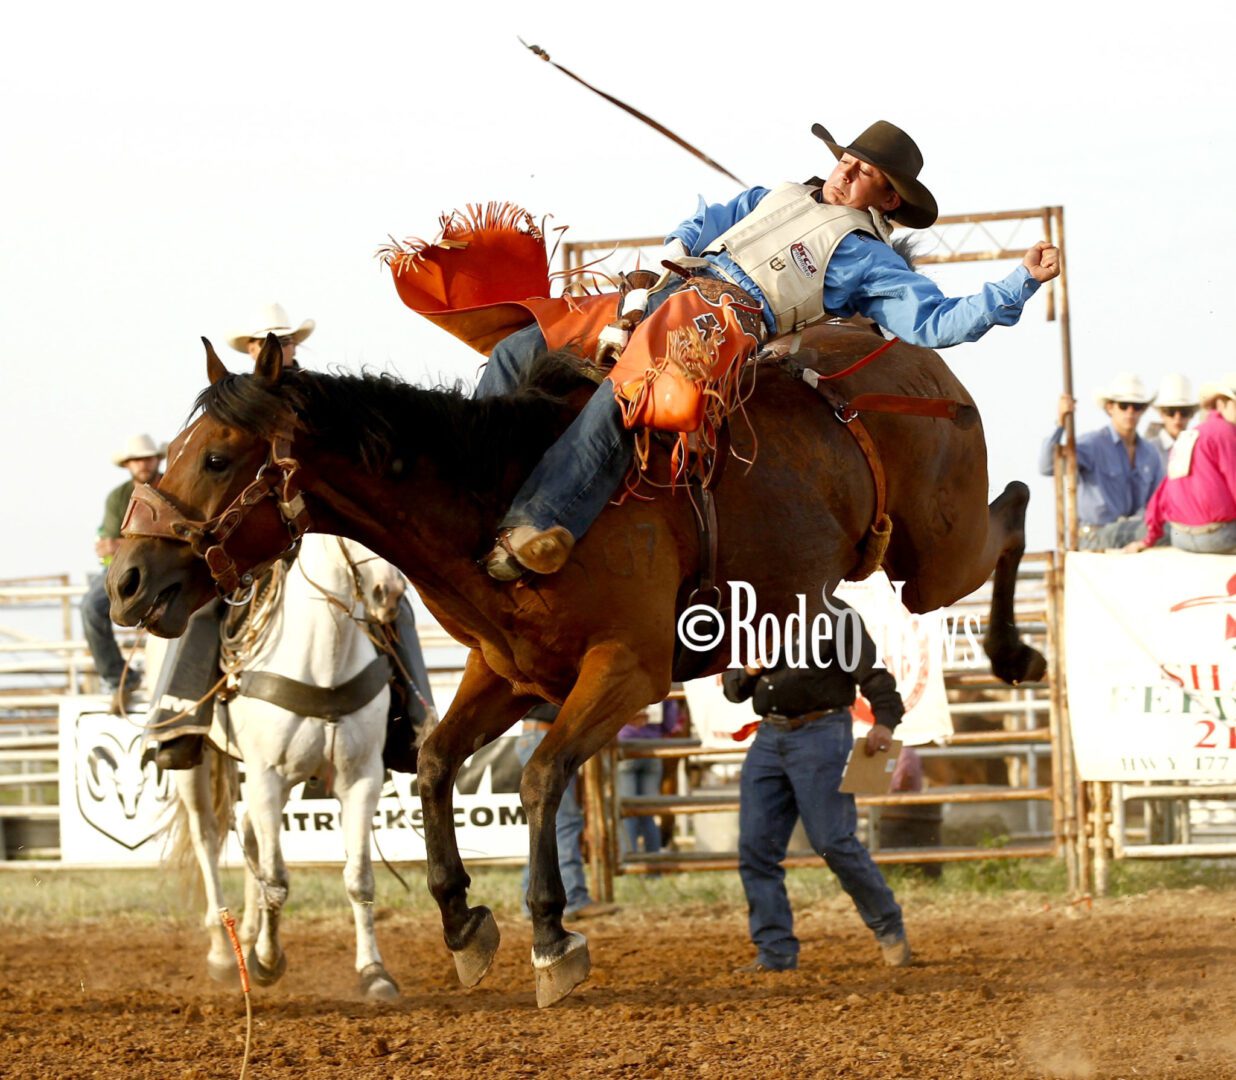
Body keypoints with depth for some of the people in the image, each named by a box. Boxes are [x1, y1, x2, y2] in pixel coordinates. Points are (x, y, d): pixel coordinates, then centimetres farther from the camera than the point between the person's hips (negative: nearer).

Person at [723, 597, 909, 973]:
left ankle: (889, 928, 11)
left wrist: (885, 720, -24)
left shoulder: (835, 615, -4)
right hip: (768, 737, 7)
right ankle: (775, 952, 5)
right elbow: (732, 686, 19)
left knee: (833, 842, -8)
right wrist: (747, 672, -5)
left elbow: (872, 672, -9)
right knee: (755, 847, 0)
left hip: (820, 734, -7)